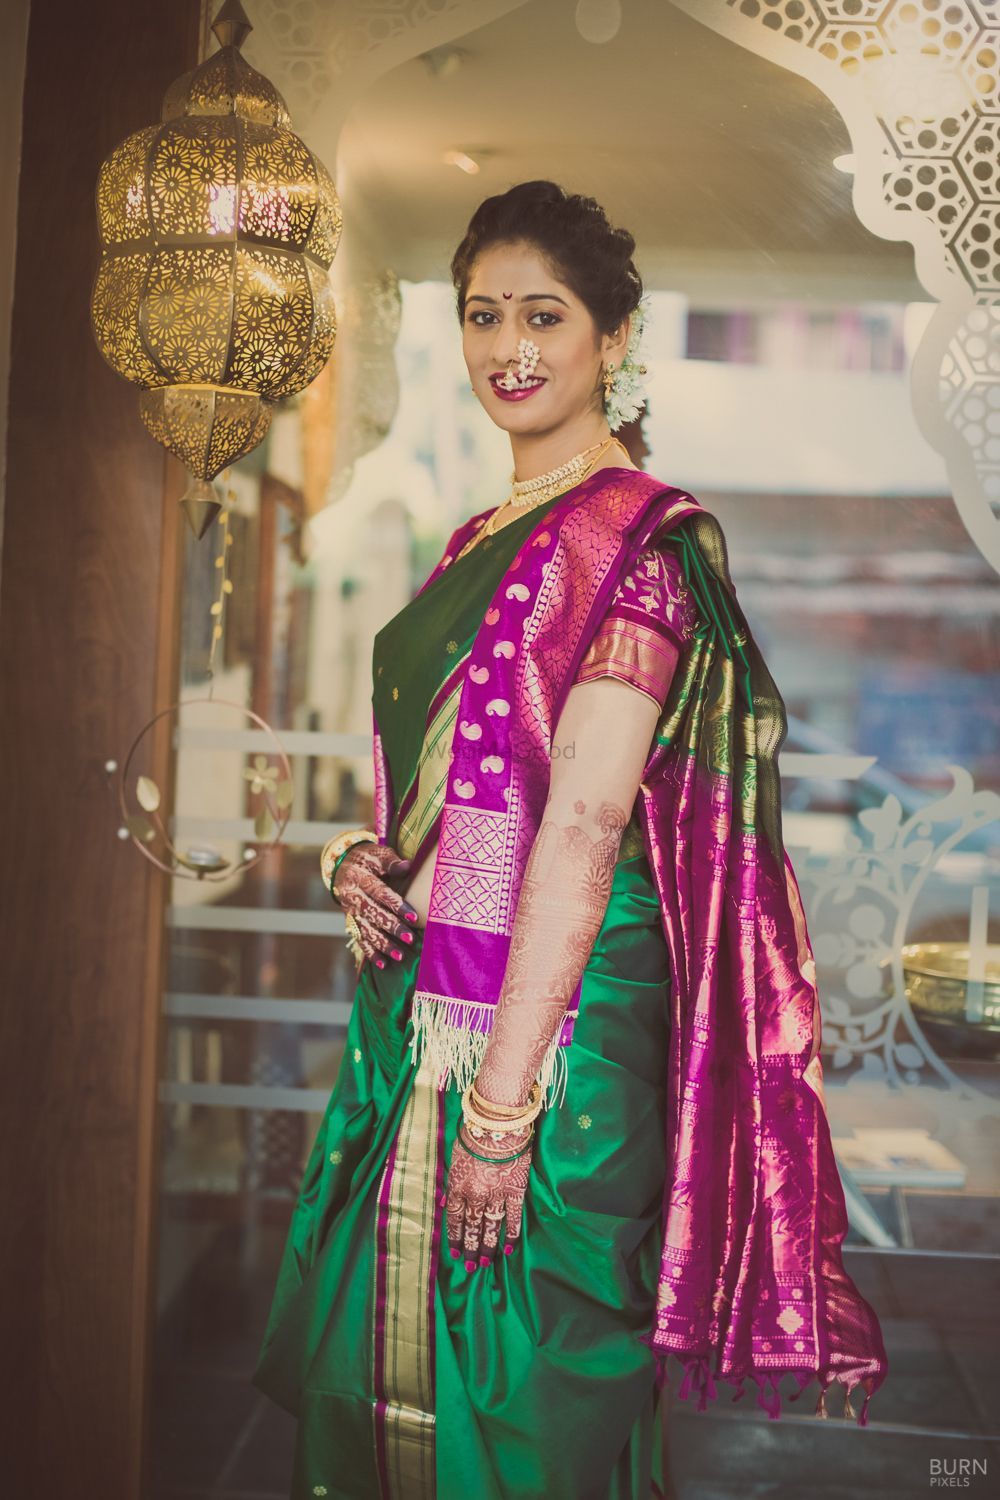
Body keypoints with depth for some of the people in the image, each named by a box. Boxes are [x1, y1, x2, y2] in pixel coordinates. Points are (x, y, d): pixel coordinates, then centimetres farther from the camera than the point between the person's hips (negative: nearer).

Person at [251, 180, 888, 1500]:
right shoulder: (479, 544, 15)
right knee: (379, 1358, 18)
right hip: (420, 1003, 8)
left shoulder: (641, 537, -11)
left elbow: (588, 817, -19)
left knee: (519, 1388, 5)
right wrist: (362, 858, 0)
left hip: (559, 1013, -8)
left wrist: (507, 1091, -23)